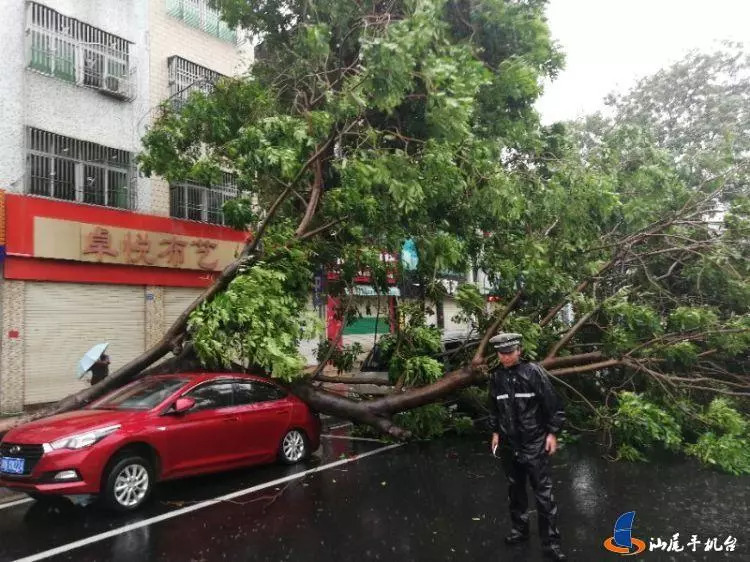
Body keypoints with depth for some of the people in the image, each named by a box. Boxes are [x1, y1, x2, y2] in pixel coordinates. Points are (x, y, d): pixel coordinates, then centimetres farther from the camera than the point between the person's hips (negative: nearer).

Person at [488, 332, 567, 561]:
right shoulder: (496, 376, 0)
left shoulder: (534, 372, -14)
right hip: (508, 445, 5)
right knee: (515, 490, 18)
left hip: (535, 444, -4)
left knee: (544, 494, 0)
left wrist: (552, 433, -9)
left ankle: (551, 542, 12)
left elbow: (553, 405, -9)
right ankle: (520, 529, 36)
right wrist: (495, 432, 14)